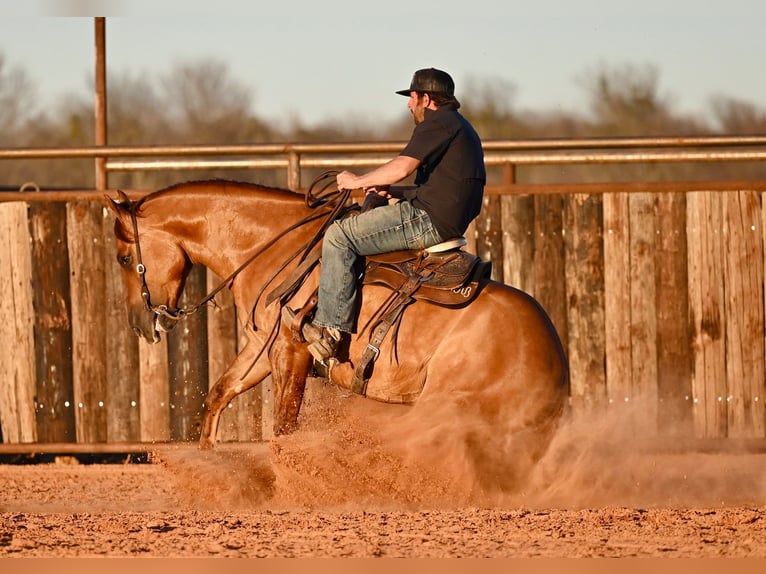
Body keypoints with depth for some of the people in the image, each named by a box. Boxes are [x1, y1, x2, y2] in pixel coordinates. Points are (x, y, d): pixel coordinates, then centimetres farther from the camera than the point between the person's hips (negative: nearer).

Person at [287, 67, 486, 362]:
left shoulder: (437, 123, -9)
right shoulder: (459, 127, 25)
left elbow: (401, 168, -20)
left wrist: (358, 181, -5)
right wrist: (393, 191, 19)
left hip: (430, 221, -11)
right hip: (448, 223, 11)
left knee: (339, 236, -13)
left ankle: (330, 328, -18)